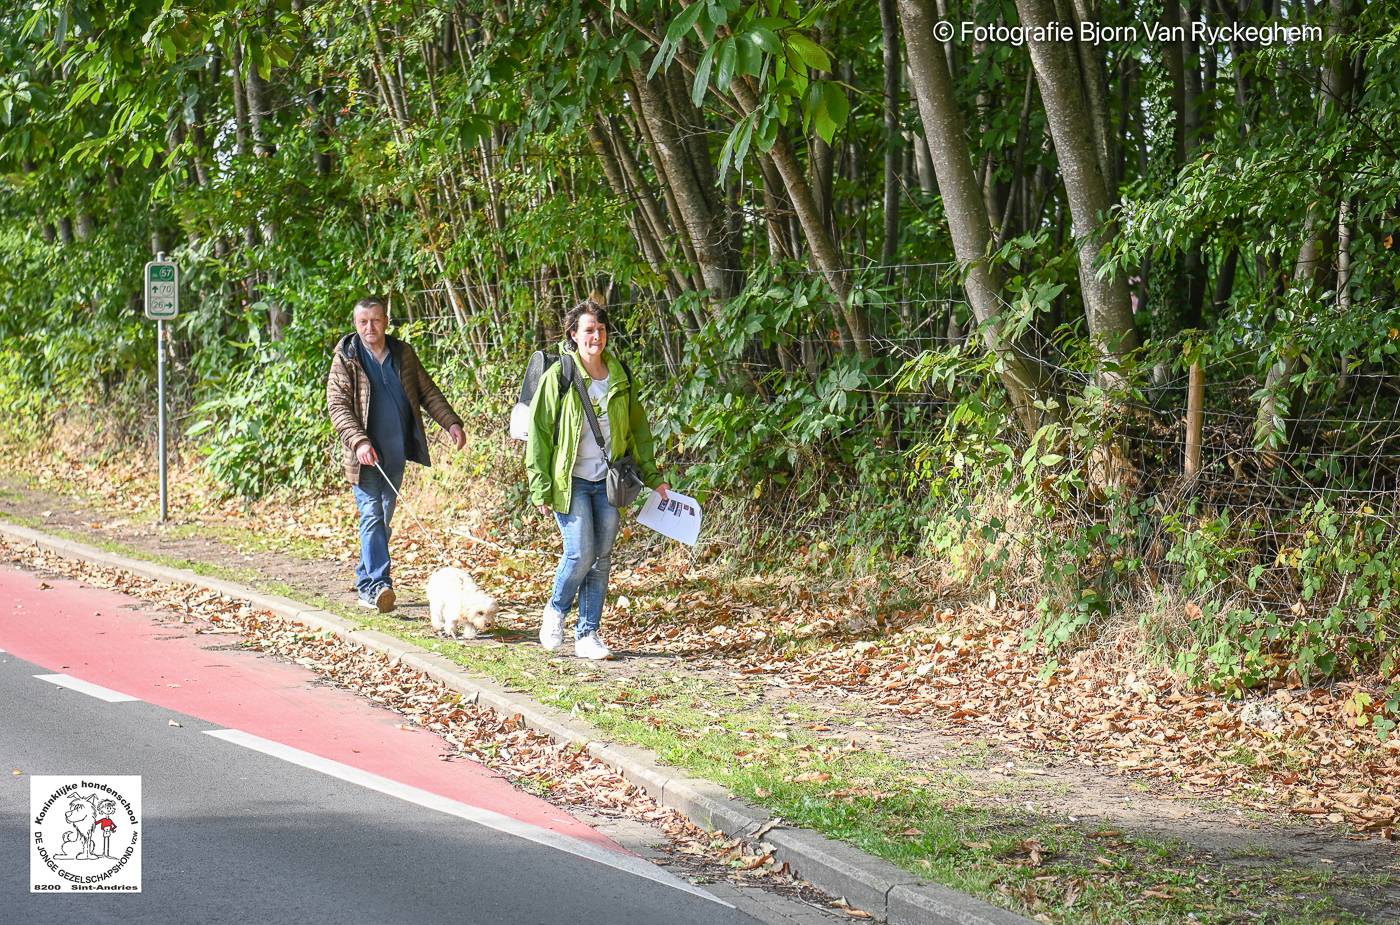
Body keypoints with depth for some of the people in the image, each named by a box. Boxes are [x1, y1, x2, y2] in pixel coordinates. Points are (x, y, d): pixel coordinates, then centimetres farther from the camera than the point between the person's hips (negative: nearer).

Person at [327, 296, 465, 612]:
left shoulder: (404, 354, 9)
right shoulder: (346, 359, -4)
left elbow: (428, 392, 15)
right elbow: (338, 405, -10)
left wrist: (451, 422, 2)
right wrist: (359, 442, -24)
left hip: (396, 453, 5)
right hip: (366, 455, -5)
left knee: (383, 520, 11)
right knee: (372, 517, -15)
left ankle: (365, 584, 22)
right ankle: (379, 585, -22)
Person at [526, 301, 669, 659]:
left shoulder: (619, 377, 7)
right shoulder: (559, 376, -7)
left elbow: (638, 429, 17)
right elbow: (539, 431, -5)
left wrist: (652, 476, 14)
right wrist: (541, 488, -10)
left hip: (608, 482, 4)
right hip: (571, 481, -4)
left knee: (602, 558, 3)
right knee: (581, 554, -13)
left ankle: (588, 634, 12)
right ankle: (556, 611, 14)